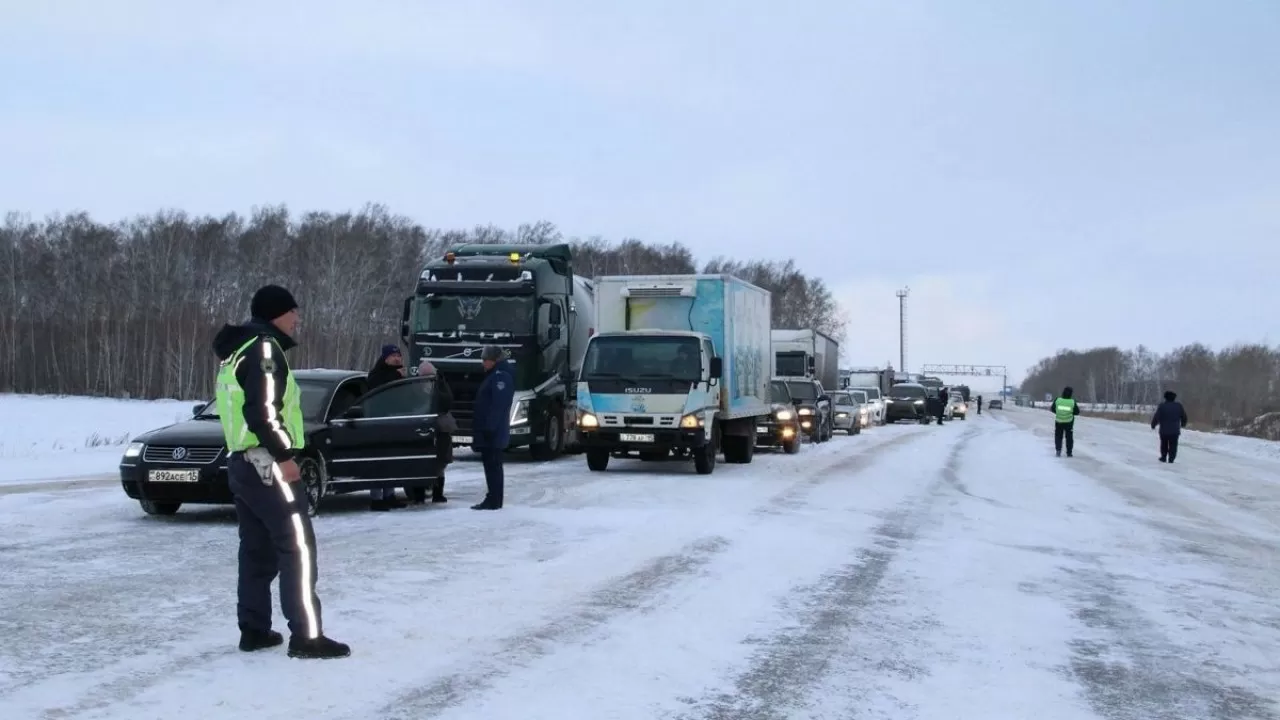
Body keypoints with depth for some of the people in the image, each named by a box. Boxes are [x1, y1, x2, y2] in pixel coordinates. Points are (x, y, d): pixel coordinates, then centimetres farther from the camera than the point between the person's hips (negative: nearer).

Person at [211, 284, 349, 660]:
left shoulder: (237, 352, 21)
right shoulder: (264, 347, -11)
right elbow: (262, 410, -22)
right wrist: (284, 455, -20)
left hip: (241, 462, 10)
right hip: (266, 463, -10)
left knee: (258, 550, 14)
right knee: (297, 547, -9)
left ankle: (254, 630, 16)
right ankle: (306, 636, -12)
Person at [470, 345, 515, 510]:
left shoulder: (501, 377, -14)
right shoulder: (493, 376, 20)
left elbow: (498, 405, -23)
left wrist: (489, 427, -26)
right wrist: (481, 430, 21)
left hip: (493, 433, -11)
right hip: (488, 431, 11)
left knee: (493, 466, -8)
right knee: (491, 465, 13)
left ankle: (494, 501, -7)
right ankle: (492, 499, 18)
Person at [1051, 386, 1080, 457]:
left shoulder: (1057, 400, -13)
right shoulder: (1073, 402, -14)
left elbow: (1053, 409, -2)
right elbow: (1077, 412, -6)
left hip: (1059, 422, 0)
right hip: (1069, 422, 0)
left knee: (1058, 436, 14)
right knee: (1069, 437, 13)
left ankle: (1058, 449, -3)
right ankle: (1069, 452, 14)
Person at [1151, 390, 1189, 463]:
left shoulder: (1162, 406, -10)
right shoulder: (1178, 406, 0)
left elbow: (1156, 417, -13)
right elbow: (1184, 416, 10)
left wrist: (1153, 425, 3)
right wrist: (1183, 424, 29)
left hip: (1164, 430, -1)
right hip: (1175, 430, 1)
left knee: (1164, 444, 17)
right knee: (1173, 445, 5)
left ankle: (1163, 457, 22)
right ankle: (1171, 459, -3)